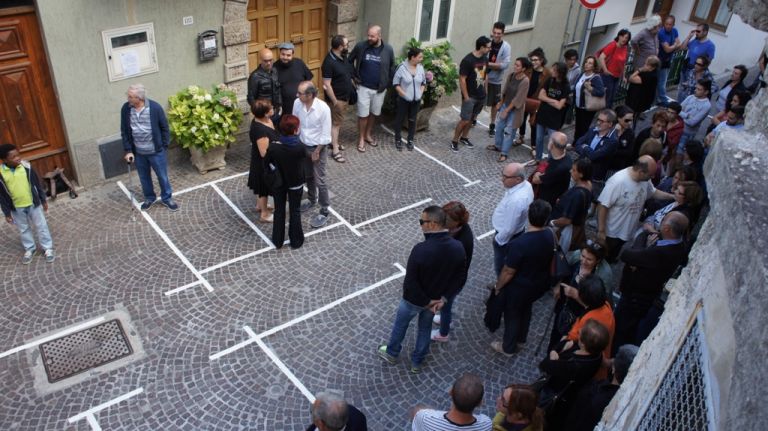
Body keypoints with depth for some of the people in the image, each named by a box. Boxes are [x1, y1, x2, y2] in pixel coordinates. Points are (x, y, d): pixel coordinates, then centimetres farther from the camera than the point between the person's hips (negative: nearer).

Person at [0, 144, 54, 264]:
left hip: (33, 203, 0)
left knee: (41, 226, 11)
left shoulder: (26, 166, -13)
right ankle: (29, 249, 39)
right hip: (16, 208, 0)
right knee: (24, 229, 19)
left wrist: (43, 200, 4)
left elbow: (37, 183, -1)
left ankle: (48, 248, 27)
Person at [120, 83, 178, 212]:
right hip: (138, 152, 3)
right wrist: (128, 150, -3)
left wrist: (164, 146, -5)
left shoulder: (155, 107, -18)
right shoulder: (125, 109, -9)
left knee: (162, 176, 11)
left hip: (156, 151, -3)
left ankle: (167, 198, 32)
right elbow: (124, 131, 0)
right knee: (144, 177, 19)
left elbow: (164, 128, -7)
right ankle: (149, 198, 40)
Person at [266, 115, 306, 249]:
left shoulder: (273, 147, -24)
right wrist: (296, 136, 2)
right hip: (295, 184, -1)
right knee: (295, 212, 18)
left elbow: (266, 163, -7)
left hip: (278, 183, 1)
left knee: (279, 211, 20)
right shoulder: (300, 147, -28)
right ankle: (296, 240, 33)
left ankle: (277, 240, 35)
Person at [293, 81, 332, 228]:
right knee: (307, 176, 23)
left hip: (317, 147, -5)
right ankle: (311, 200, 47)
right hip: (303, 145, 5)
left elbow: (325, 134, -19)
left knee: (319, 180, 2)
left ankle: (324, 212, 16)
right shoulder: (297, 103, -12)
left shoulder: (323, 109, -27)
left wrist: (317, 151, -14)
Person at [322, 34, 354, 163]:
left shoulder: (343, 56, 0)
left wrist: (354, 87, 18)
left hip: (345, 96, 8)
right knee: (335, 123, 0)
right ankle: (335, 151, 8)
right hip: (337, 98, -8)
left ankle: (333, 141, 38)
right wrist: (335, 102, -22)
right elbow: (326, 85, -25)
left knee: (338, 121, 21)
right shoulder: (329, 62, -27)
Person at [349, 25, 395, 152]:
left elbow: (392, 67, 6)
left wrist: (387, 82, 0)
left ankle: (368, 135, 37)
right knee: (363, 114, 3)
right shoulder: (361, 46, -12)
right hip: (364, 87, -2)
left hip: (380, 89, 2)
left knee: (374, 113, 17)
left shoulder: (388, 49, -10)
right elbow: (350, 60, 4)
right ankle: (361, 139, 19)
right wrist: (355, 75, -2)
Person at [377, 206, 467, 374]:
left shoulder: (421, 249, -36)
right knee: (425, 328, 28)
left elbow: (410, 282, -29)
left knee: (400, 324, 25)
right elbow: (461, 278, -8)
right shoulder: (458, 248, -19)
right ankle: (417, 362, 46)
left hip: (414, 299, -4)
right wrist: (443, 297, -4)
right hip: (436, 299, 4)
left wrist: (426, 302, -15)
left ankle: (392, 353, 49)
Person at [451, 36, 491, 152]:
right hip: (470, 96, -7)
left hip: (481, 96, 7)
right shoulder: (467, 60, -21)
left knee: (472, 118, 17)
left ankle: (464, 137, 33)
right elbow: (462, 79, -18)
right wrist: (466, 97, -17)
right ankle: (454, 141, 10)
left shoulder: (485, 58, 2)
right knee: (465, 120, -4)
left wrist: (485, 90, 13)